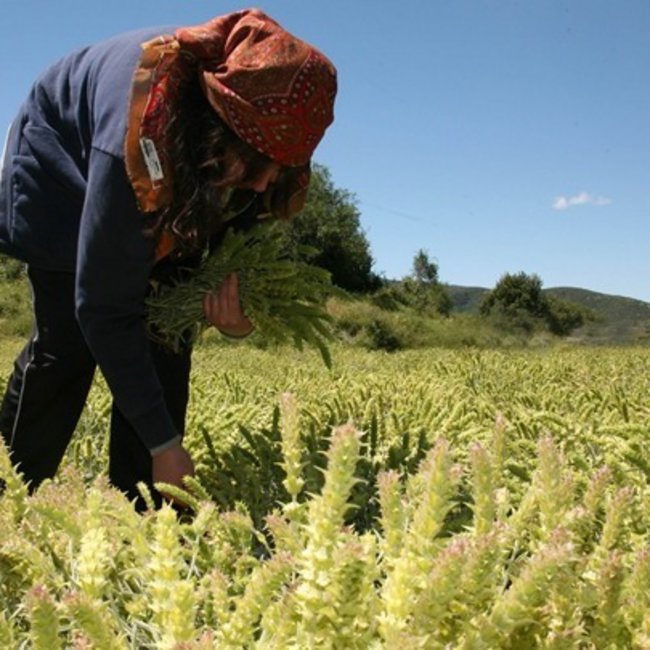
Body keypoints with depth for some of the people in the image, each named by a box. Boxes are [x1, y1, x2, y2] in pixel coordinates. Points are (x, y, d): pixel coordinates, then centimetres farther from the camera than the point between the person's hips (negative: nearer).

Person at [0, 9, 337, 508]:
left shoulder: (268, 122, -29)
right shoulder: (139, 144, -45)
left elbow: (246, 222, -9)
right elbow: (104, 310, -39)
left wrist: (240, 297, -32)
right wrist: (164, 442, -36)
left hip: (179, 199, 5)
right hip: (66, 175, -4)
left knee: (166, 337, -8)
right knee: (67, 339, -14)